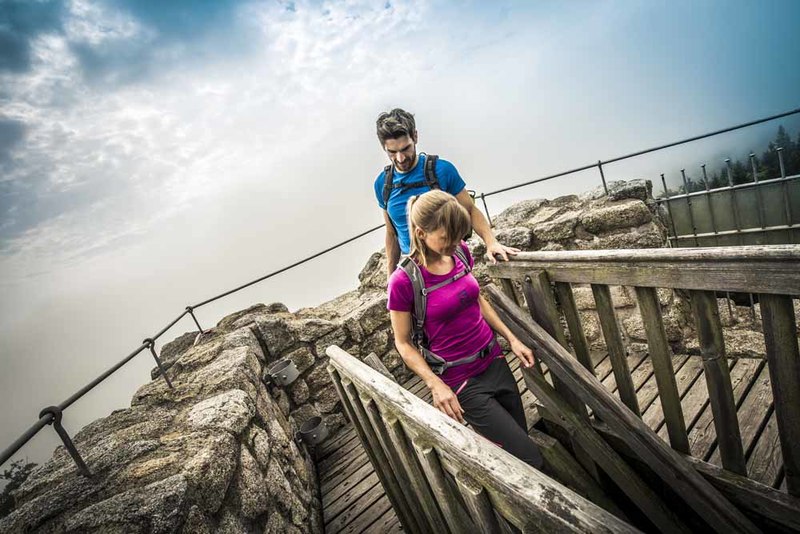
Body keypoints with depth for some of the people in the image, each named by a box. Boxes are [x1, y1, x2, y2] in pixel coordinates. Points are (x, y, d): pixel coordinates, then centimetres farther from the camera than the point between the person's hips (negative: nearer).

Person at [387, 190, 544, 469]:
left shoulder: (460, 251, -5)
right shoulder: (404, 281, -21)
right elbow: (403, 343, -10)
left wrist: (512, 339, 6)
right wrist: (435, 384, -20)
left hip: (494, 363, 6)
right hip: (461, 383, -6)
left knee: (519, 440, 18)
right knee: (530, 460, -2)